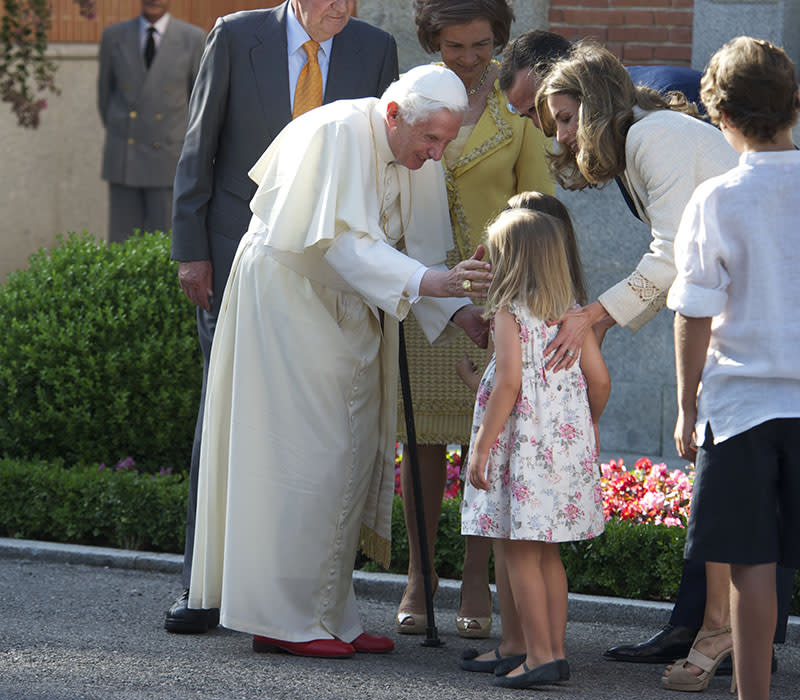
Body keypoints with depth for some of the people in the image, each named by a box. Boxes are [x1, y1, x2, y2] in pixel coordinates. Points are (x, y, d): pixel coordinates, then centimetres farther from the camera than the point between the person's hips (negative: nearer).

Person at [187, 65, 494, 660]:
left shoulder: (421, 162, -1)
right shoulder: (339, 134, -25)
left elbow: (424, 252, 0)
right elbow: (344, 241, -34)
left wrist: (461, 312, -18)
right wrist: (428, 283, -46)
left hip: (348, 310, 8)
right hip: (285, 294, -8)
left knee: (354, 456, 7)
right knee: (306, 454, -10)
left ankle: (328, 615, 14)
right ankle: (283, 619, -5)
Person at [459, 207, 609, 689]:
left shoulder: (509, 313, -9)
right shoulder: (571, 312, 8)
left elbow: (508, 382, -18)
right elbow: (599, 378, 6)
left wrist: (482, 446, -14)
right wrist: (588, 426, 24)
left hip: (523, 445, -7)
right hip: (568, 443, 7)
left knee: (517, 553, -3)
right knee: (547, 554, 14)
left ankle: (540, 654, -7)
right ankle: (536, 647, 20)